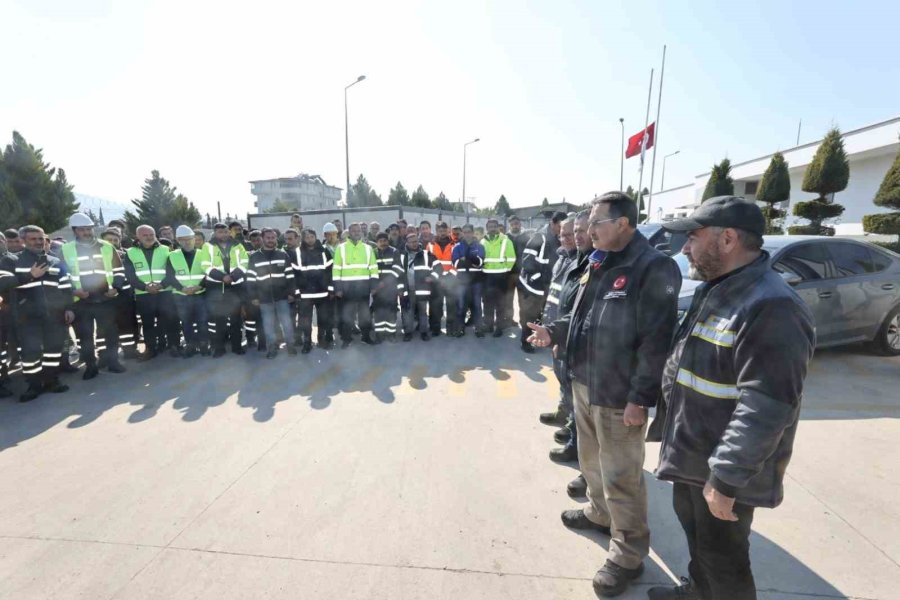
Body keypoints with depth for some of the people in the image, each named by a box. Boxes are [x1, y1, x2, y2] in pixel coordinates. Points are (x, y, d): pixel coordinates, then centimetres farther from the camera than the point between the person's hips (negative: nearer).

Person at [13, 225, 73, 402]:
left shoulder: (55, 262, 14)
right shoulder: (14, 261, 4)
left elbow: (65, 287, 11)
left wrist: (68, 308, 3)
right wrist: (30, 276, -13)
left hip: (55, 313, 3)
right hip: (28, 315, -2)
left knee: (54, 346, 7)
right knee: (31, 349, -5)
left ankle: (52, 379, 18)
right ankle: (34, 384, 6)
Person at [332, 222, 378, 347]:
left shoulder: (368, 248, 7)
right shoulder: (341, 248, 1)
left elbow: (373, 268, 6)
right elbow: (336, 269, -1)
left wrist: (374, 285, -2)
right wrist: (337, 288, -7)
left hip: (363, 286, 2)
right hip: (347, 286, -2)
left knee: (365, 313, 11)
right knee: (347, 314, 4)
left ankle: (366, 337, 24)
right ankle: (346, 339, 16)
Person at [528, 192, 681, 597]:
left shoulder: (653, 267, -16)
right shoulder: (598, 264, 11)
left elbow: (656, 340, -20)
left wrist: (640, 397, -20)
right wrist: (553, 332, 2)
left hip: (618, 395, -8)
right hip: (584, 383, 8)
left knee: (621, 476, 7)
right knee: (591, 461, 25)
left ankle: (628, 553, 28)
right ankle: (599, 513, 48)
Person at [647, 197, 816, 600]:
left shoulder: (771, 308, -26)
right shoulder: (714, 290, 5)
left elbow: (766, 410, -28)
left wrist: (726, 479, -24)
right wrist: (668, 425, 19)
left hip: (721, 470, -9)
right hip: (689, 455, 9)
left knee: (722, 555, 14)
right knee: (695, 534, 27)